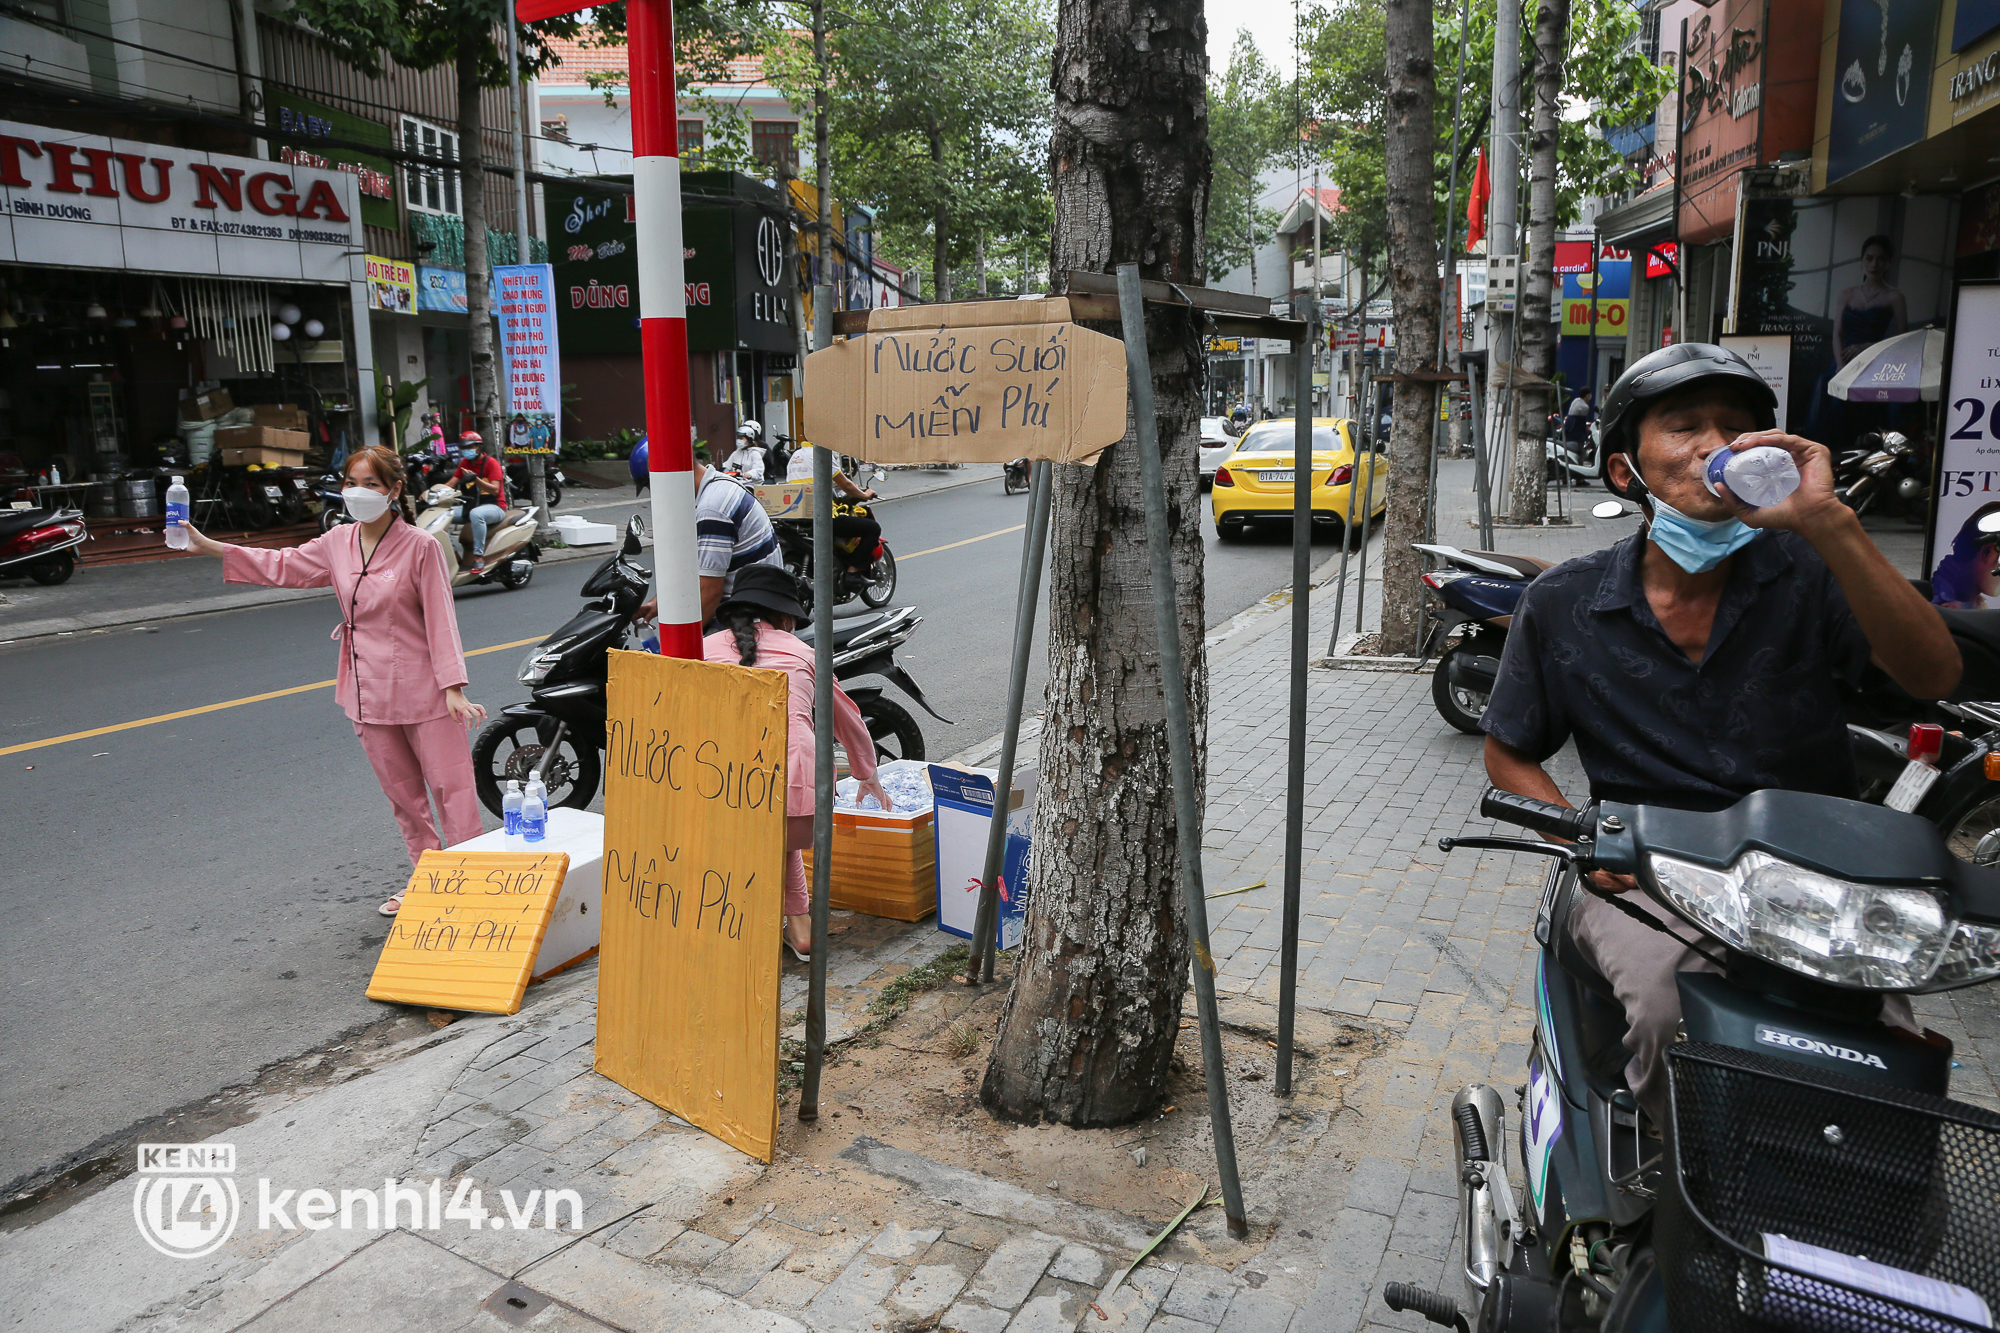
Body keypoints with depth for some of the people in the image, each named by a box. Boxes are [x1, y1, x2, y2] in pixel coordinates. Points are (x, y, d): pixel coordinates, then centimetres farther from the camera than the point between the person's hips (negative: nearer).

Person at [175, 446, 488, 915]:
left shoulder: (420, 546, -12)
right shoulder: (338, 543, 5)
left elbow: (440, 619, -12)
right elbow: (284, 566, 18)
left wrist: (453, 687, -16)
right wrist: (208, 547, 15)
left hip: (422, 692, -6)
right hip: (369, 692, 6)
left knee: (451, 787, -2)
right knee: (401, 792, 15)